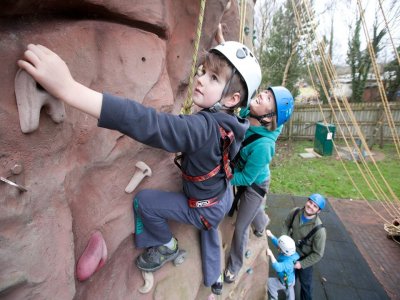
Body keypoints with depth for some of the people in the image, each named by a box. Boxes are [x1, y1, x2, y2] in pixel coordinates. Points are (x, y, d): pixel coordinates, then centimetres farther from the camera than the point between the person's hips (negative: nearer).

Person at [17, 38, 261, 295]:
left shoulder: (204, 128, -41)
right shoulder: (231, 122, -14)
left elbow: (151, 125, -55)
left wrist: (69, 88, -60)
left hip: (205, 209, -8)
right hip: (223, 199, 8)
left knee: (144, 201, -1)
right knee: (210, 232, 32)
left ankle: (166, 247, 24)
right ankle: (215, 280, 58)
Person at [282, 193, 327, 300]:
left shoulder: (319, 230, -35)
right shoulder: (295, 212, -25)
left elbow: (318, 254, -23)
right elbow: (286, 225, -5)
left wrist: (302, 264, -18)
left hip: (305, 258, -4)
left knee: (305, 283, 22)